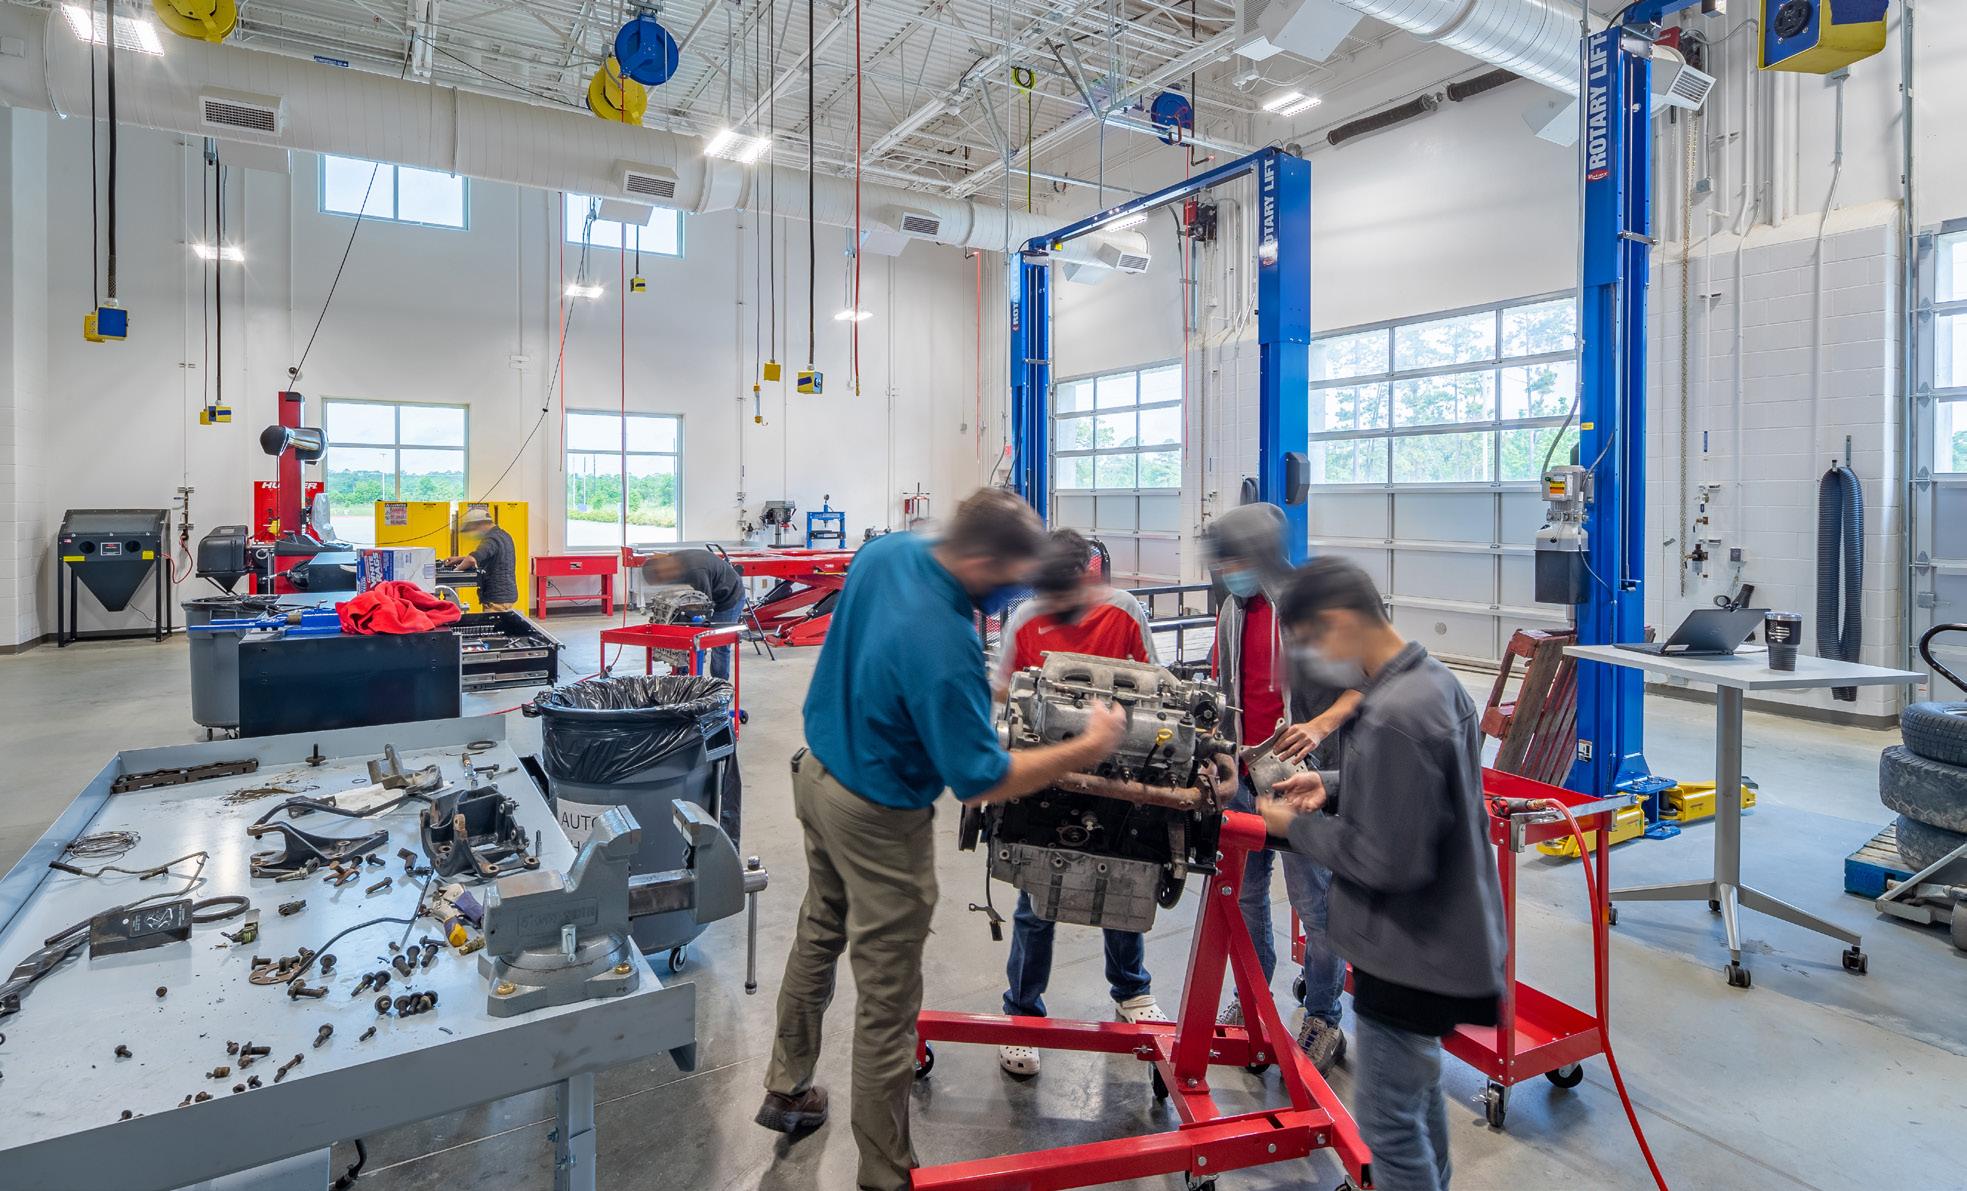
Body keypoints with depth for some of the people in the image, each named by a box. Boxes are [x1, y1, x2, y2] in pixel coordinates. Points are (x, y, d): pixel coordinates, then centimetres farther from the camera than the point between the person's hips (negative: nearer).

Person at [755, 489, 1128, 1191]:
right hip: (878, 821, -9)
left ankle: (786, 1091, 48)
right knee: (887, 1007, 7)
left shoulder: (883, 551, -9)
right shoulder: (944, 648, -34)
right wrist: (1090, 747, -20)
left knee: (818, 935, 27)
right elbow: (980, 780, -27)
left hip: (818, 772, 9)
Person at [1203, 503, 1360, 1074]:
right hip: (1243, 776, 6)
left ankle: (1323, 1024, 23)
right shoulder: (1232, 611, 10)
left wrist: (1322, 725, -24)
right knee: (1243, 894, 16)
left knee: (1314, 905, 4)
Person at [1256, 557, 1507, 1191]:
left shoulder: (1392, 716, -30)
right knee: (1420, 1088, 28)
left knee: (1387, 1121, 8)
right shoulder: (1435, 679, 1)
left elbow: (1390, 862, -28)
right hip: (1444, 939, 10)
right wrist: (1332, 783, 3)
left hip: (1410, 956, -10)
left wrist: (1298, 827, -14)